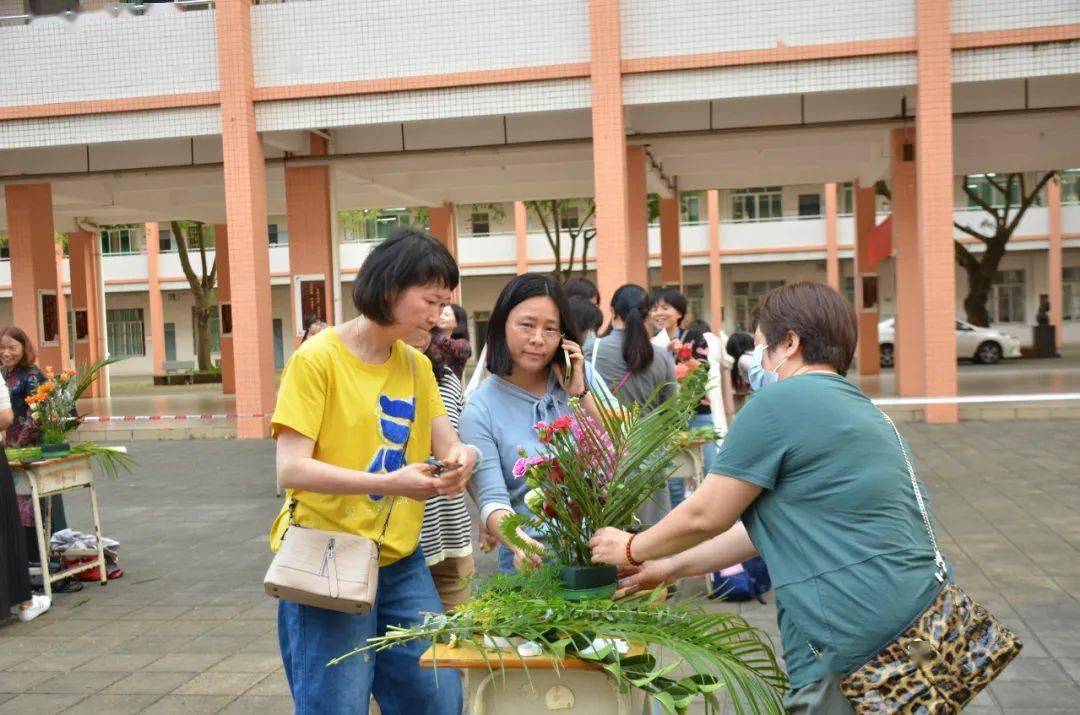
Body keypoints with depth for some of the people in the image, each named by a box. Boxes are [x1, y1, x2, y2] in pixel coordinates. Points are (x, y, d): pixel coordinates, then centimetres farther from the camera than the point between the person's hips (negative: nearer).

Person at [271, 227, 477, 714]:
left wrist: (461, 457, -19)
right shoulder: (318, 359, -11)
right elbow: (291, 469, -17)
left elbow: (449, 446, 6)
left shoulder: (417, 366, 9)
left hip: (400, 562, 6)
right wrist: (388, 483, -29)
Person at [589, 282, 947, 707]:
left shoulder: (780, 400, -10)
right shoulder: (862, 409, 19)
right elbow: (769, 527, 23)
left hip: (857, 644, -9)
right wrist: (670, 568, 27)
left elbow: (706, 516, -4)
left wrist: (631, 550, 14)